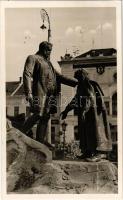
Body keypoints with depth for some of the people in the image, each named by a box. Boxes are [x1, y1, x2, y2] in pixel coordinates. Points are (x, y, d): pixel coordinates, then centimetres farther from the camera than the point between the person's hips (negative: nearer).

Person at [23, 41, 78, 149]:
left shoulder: (48, 62, 29)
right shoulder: (33, 58, 5)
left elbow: (59, 76, 29)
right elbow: (27, 74, -8)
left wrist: (76, 82, 22)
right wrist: (28, 92, -22)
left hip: (49, 94, 8)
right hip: (39, 92, -8)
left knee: (46, 116, 4)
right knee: (38, 114, -16)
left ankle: (41, 140, 9)